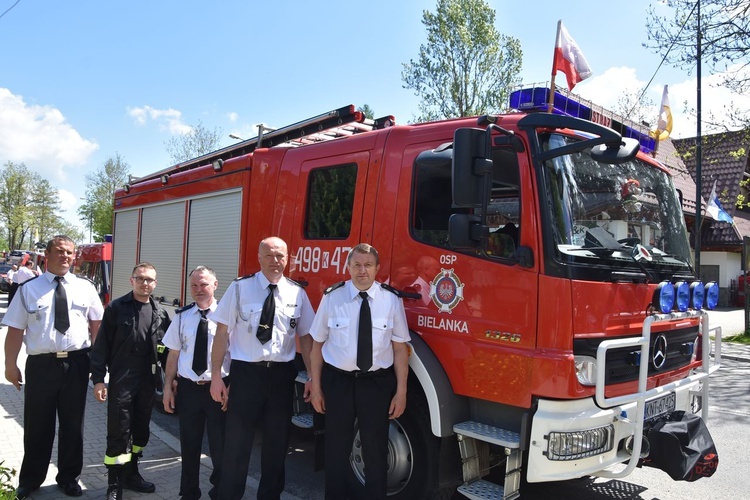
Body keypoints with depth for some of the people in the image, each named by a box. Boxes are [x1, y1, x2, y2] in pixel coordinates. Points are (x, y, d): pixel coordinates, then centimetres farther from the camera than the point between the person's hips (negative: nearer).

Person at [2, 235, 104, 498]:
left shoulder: (85, 287, 4)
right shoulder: (29, 288, -1)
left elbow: (97, 323, 7)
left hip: (76, 363, 2)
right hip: (41, 364, -1)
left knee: (73, 424, 14)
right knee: (37, 425, 11)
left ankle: (68, 477, 32)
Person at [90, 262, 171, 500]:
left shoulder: (160, 313, 6)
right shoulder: (116, 308, -5)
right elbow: (102, 345, -5)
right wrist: (98, 379, -10)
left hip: (148, 382, 4)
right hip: (121, 381, -4)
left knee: (140, 431, 15)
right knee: (118, 434, 0)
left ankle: (131, 473, 32)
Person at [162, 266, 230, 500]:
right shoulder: (182, 316, 3)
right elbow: (174, 353, 7)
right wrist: (168, 386, 4)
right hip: (188, 388, 3)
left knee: (220, 446, 10)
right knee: (189, 445, 17)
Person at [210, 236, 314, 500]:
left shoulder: (297, 293, 3)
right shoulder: (240, 287, -3)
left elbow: (305, 337, 6)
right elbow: (222, 332, -2)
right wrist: (216, 375, -6)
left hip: (282, 375, 3)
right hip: (245, 372, -2)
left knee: (277, 443, 15)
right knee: (237, 443, 6)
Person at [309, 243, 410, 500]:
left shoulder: (391, 299, -5)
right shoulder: (332, 297, -7)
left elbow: (400, 348, -3)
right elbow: (317, 343, -1)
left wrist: (401, 391, -4)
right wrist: (316, 387, 0)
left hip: (378, 382, 0)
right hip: (338, 380, 0)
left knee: (375, 448, 13)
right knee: (337, 446, 15)